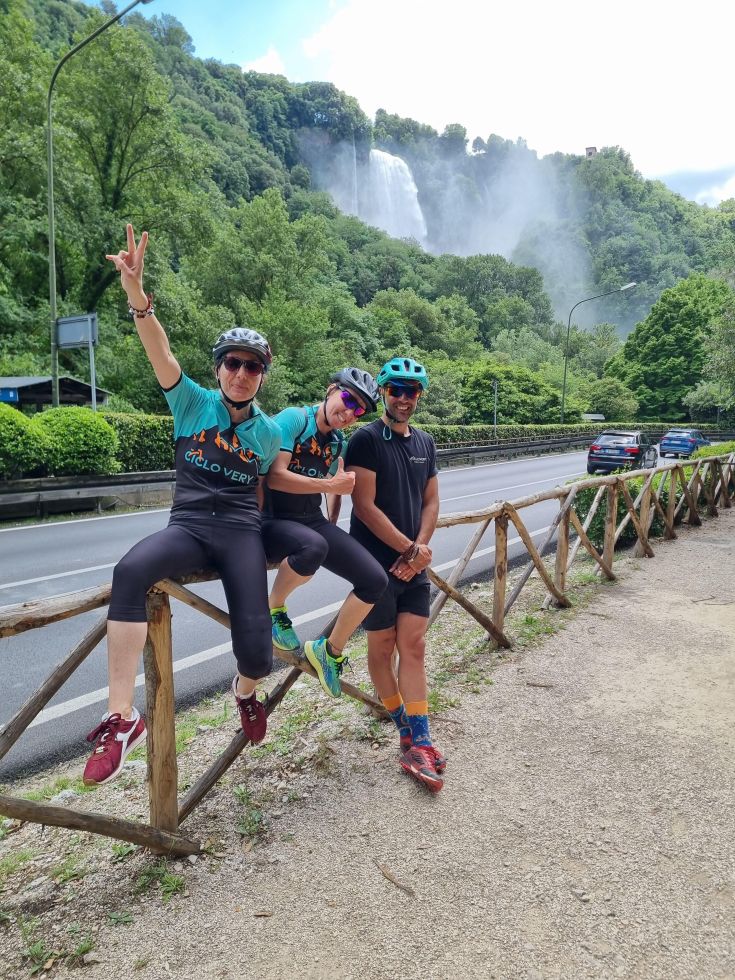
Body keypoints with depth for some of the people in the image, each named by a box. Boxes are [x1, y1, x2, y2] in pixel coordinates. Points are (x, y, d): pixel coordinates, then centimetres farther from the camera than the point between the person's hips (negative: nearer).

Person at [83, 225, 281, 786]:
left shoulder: (269, 433, 10)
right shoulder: (193, 402, 5)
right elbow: (161, 353, -12)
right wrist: (137, 295, -27)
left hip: (241, 532, 1)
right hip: (187, 526, 0)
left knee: (256, 653, -15)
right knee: (130, 572, -36)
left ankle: (246, 691, 27)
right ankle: (122, 717, -29)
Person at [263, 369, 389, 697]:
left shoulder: (339, 442, 11)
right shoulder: (293, 418, -11)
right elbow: (275, 477, -21)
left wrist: (333, 528, 15)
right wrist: (331, 485, -18)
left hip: (313, 521, 7)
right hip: (274, 520, -6)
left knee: (375, 580, -10)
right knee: (313, 548, -42)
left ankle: (330, 651, 12)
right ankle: (274, 607, -9)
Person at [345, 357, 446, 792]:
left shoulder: (425, 443, 10)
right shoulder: (367, 439, -10)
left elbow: (431, 502, 10)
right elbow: (365, 505, -16)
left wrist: (420, 549, -6)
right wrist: (410, 548, -14)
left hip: (413, 564, 5)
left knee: (414, 647, 3)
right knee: (382, 646, 7)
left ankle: (418, 745, 9)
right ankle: (409, 732, 26)